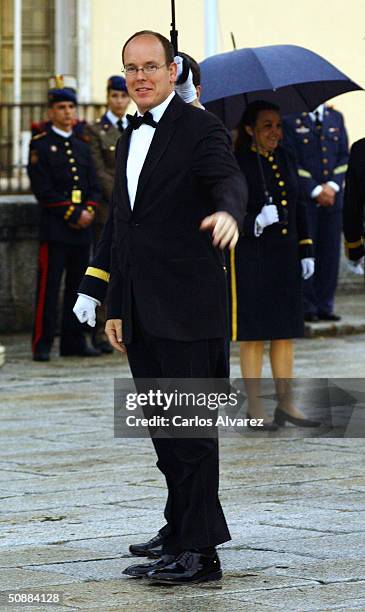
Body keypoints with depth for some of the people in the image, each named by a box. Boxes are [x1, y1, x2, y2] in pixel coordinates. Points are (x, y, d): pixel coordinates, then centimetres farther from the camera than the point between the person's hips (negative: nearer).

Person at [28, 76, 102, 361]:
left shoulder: (82, 147, 17)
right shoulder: (40, 145, -1)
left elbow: (94, 187, 15)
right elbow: (43, 190, -9)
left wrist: (88, 212, -5)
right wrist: (74, 213, -12)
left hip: (82, 229, 6)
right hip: (55, 228, -6)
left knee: (78, 287, 7)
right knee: (49, 287, -7)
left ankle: (74, 342, 12)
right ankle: (42, 345, -5)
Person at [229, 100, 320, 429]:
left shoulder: (285, 159, 12)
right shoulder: (235, 164, -8)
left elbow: (299, 207, 17)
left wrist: (307, 251, 13)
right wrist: (254, 222, -26)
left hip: (285, 256, 6)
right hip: (250, 258, -6)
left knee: (285, 331, 8)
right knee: (253, 332, -1)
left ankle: (286, 403, 14)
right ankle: (255, 407, 6)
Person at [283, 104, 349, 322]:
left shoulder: (335, 118, 14)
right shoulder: (291, 120, -2)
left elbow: (344, 157, 12)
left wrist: (333, 185, -4)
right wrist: (316, 190, -11)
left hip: (333, 196, 4)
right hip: (304, 197, -4)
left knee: (330, 254, 3)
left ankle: (325, 306, 9)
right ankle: (307, 307, 3)